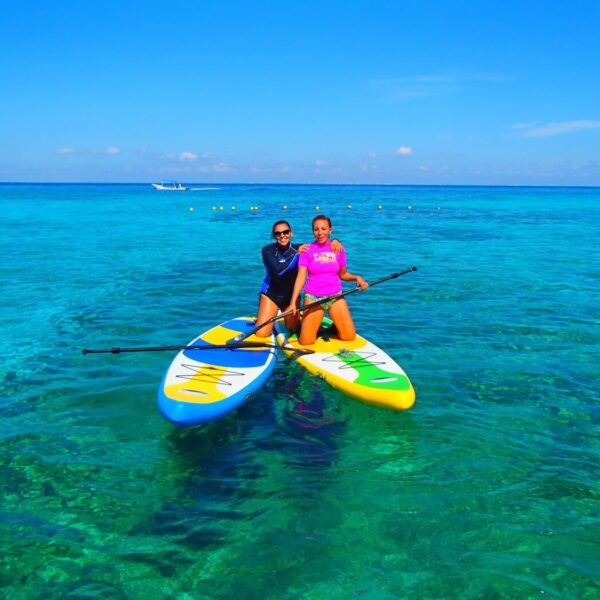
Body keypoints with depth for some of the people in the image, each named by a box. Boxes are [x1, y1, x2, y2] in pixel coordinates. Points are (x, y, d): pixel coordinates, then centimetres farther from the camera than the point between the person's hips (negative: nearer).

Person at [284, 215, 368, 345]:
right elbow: (300, 277, -9)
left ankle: (333, 328, 24)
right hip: (312, 298, -1)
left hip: (335, 297, 2)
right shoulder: (307, 250, -3)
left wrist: (356, 277, -9)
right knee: (306, 341, -7)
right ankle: (315, 327, 25)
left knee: (350, 337, -7)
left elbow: (343, 274, 11)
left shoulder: (338, 249, 2)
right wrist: (293, 303, -18)